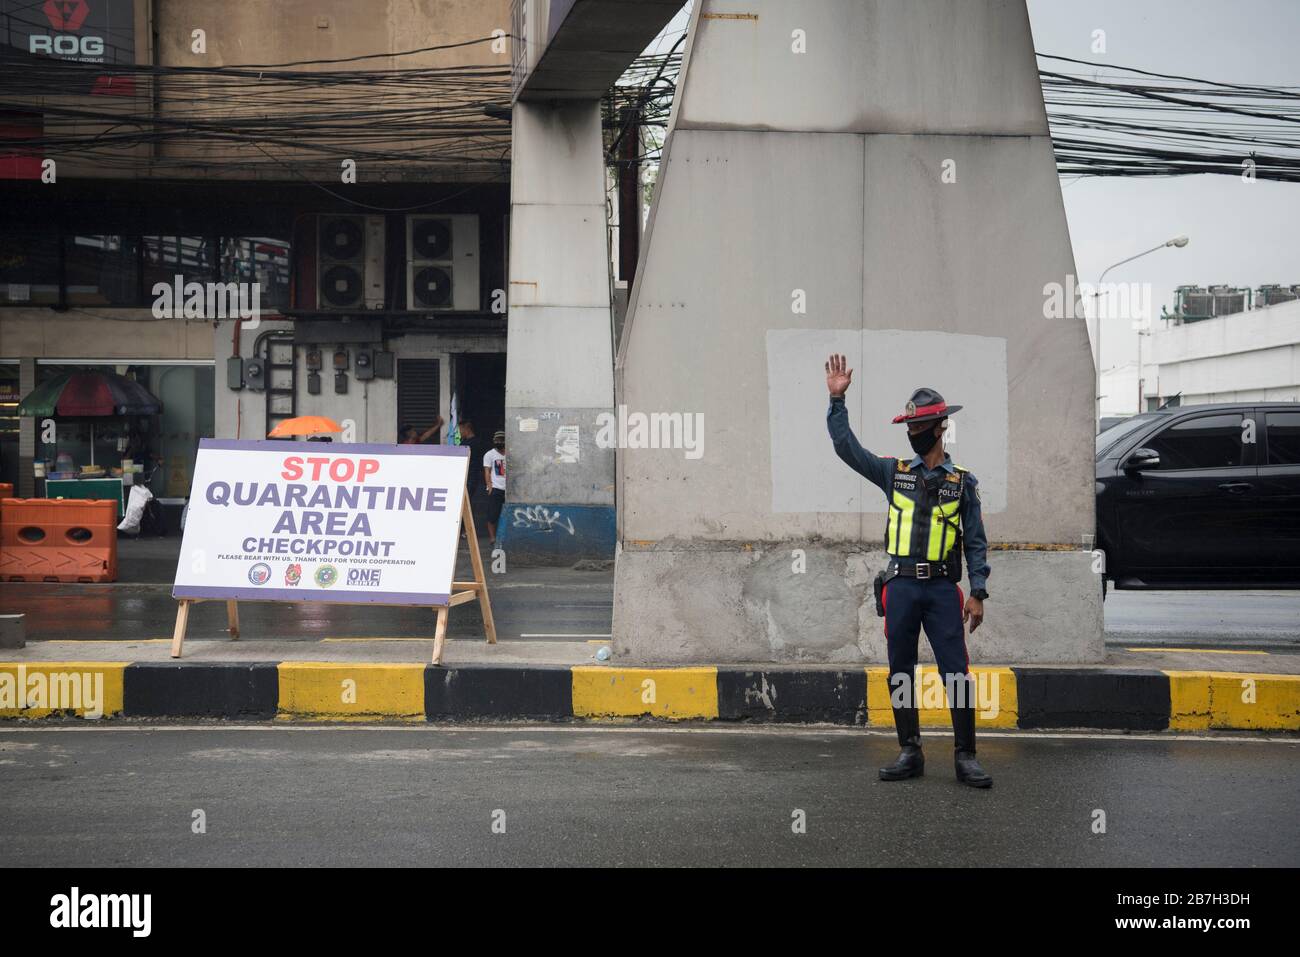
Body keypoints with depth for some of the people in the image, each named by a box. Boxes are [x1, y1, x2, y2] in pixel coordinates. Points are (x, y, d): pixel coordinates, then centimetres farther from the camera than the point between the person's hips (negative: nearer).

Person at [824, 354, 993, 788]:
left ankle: (965, 756, 2)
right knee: (900, 671, 6)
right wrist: (837, 400, -4)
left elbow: (976, 541, 3)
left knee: (957, 672, -5)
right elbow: (846, 447, 3)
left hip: (943, 588, -2)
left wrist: (978, 592, -6)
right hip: (900, 586, 2)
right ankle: (910, 753, 16)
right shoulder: (894, 472, 9)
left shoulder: (963, 482, 4)